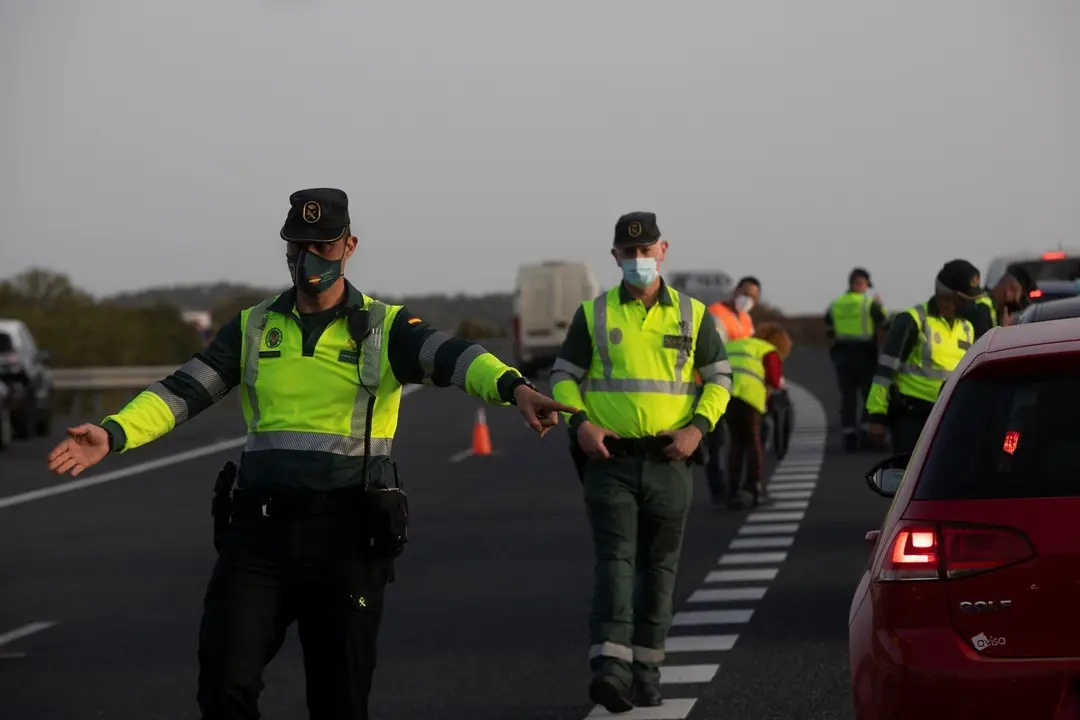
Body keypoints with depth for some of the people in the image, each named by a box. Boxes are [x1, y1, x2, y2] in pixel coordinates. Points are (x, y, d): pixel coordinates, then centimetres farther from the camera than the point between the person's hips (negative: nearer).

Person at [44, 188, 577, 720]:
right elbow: (184, 391, 2)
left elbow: (454, 358, -16)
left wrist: (515, 387, -38)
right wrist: (111, 435, -16)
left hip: (347, 535, -2)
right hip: (261, 529, 2)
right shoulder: (253, 329, 11)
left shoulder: (384, 328, 2)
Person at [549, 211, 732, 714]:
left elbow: (719, 378, 10)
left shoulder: (693, 315, 7)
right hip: (610, 459, -2)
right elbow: (563, 375, 9)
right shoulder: (592, 315, 6)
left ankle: (645, 671, 16)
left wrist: (698, 427, -6)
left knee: (659, 567, 7)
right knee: (615, 559, -13)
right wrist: (579, 423, -9)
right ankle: (610, 667, -25)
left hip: (668, 462, 2)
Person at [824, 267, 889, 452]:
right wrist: (879, 304, 14)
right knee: (870, 394, 6)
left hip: (842, 355, 4)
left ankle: (849, 436, 1)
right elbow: (885, 323, -1)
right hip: (865, 354, -4)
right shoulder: (869, 303, -7)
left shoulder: (835, 305, 6)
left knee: (847, 396, 6)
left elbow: (829, 332, 10)